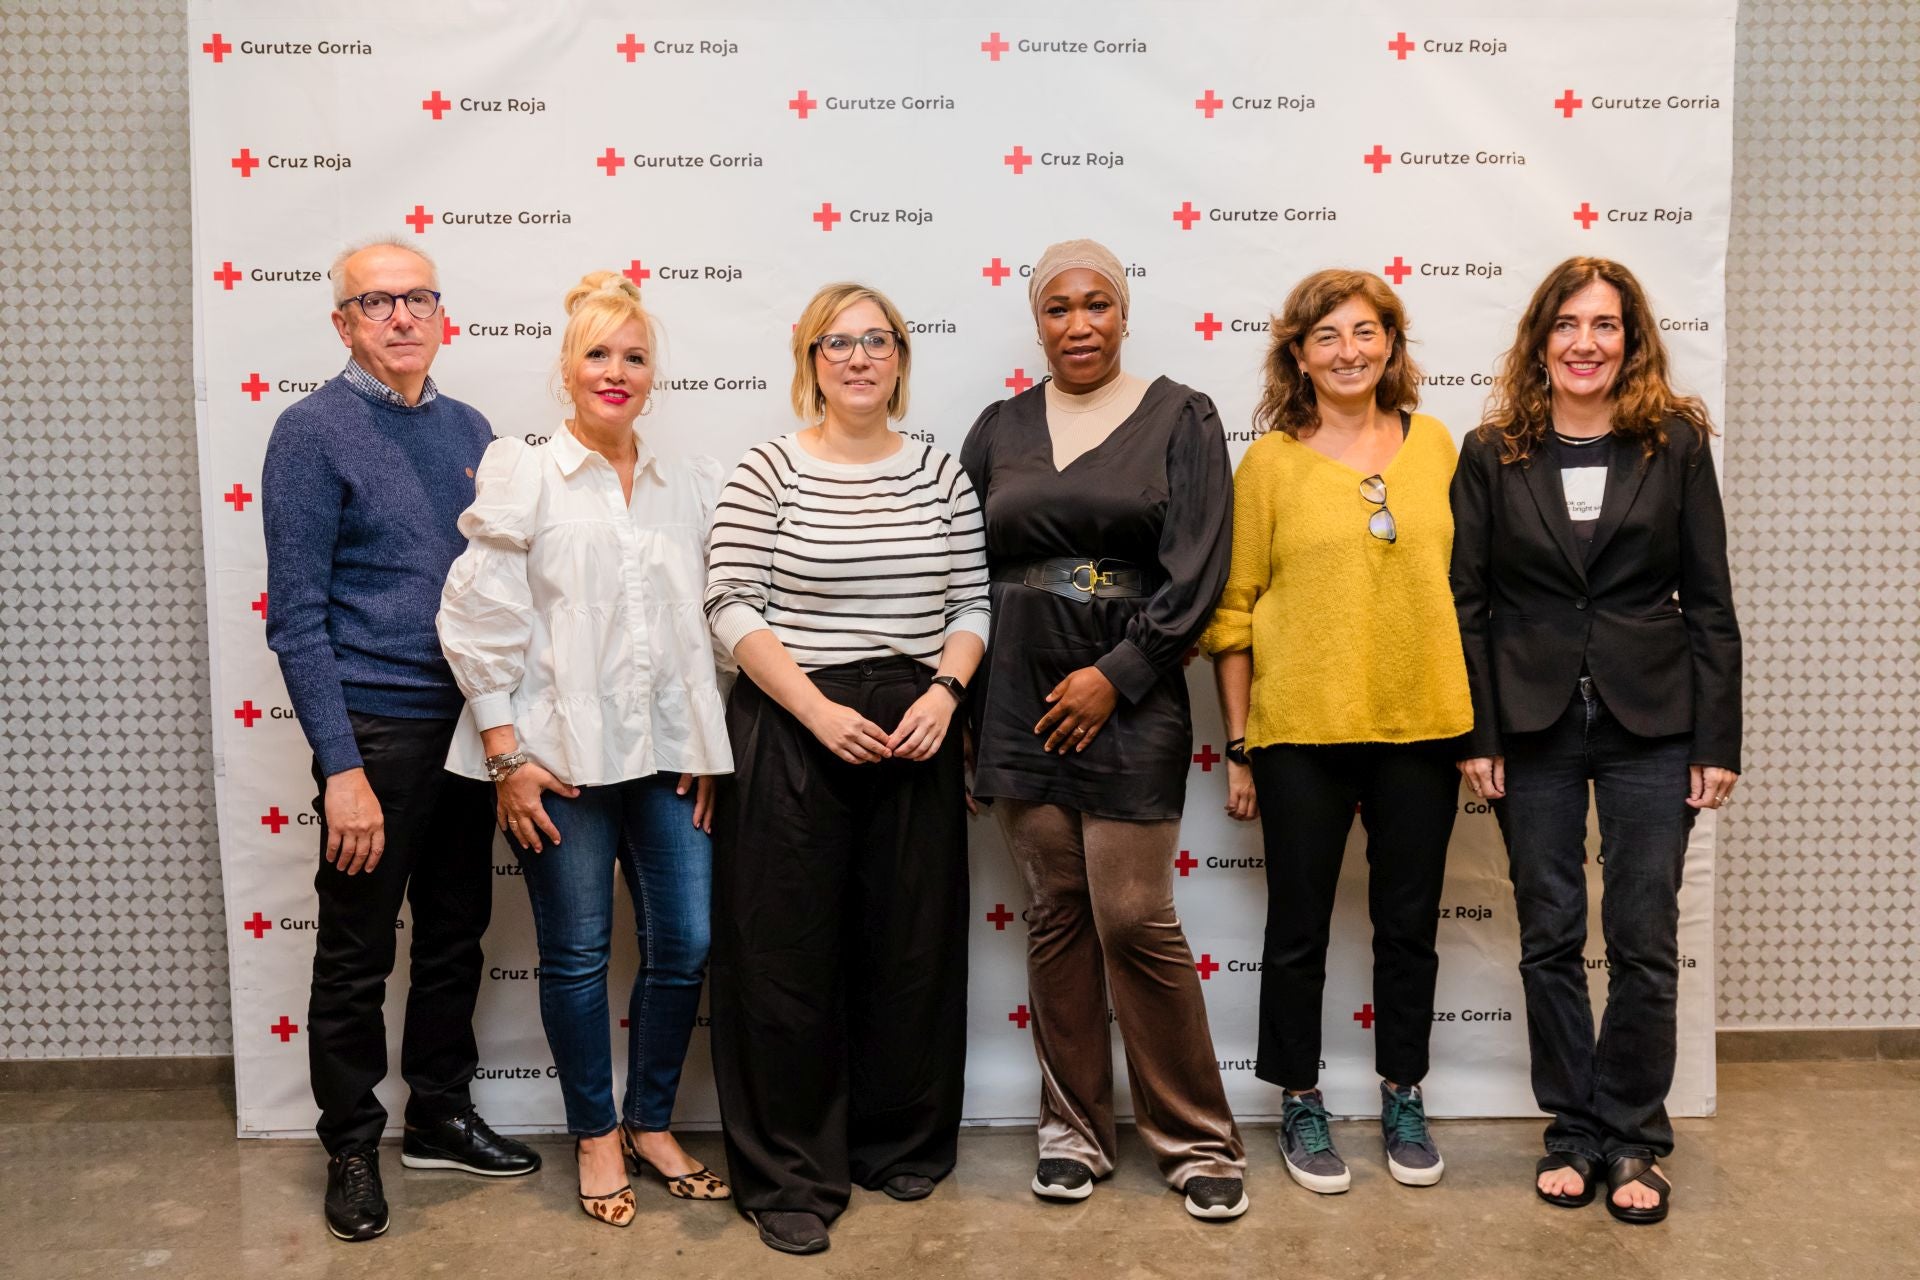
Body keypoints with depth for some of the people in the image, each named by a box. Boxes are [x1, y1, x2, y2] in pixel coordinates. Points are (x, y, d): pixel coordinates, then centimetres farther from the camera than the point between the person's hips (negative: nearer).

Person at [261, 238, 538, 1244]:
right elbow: (296, 616, -12)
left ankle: (441, 1117, 32)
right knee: (356, 956, 6)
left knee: (456, 937, 16)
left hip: (469, 723, 6)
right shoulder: (313, 431, -8)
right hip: (376, 729, -6)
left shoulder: (468, 429, 9)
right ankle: (351, 1149, 24)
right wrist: (342, 767, -17)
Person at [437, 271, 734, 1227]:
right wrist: (506, 756, -9)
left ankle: (651, 1124, 27)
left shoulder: (692, 486, 9)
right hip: (559, 755, -3)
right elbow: (479, 621, -6)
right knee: (577, 954, 7)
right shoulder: (522, 477, -2)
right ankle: (595, 1134, 26)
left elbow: (713, 617, 12)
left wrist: (711, 750, 7)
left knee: (686, 945, 6)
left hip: (668, 754, 4)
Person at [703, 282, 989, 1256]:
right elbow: (732, 607, -8)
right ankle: (789, 1176, 18)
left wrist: (945, 690, -8)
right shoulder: (767, 471, -4)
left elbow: (972, 601, 9)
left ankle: (901, 1144, 31)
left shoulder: (941, 473, 8)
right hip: (791, 733, -3)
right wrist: (817, 709, -16)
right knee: (788, 954, 3)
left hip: (913, 731, 4)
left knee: (912, 945, 11)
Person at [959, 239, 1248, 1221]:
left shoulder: (1180, 419, 2)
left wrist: (1114, 675, -12)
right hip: (1020, 701, 3)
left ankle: (1196, 1138, 14)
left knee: (1136, 920, -4)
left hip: (1129, 701, -3)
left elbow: (1195, 572, -6)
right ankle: (1072, 1126, 23)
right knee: (1055, 915, 9)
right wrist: (961, 692, 2)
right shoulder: (999, 429, 11)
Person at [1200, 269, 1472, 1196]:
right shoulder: (1270, 461, -3)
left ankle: (1404, 1100, 32)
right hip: (1303, 730, -2)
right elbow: (1233, 611, -2)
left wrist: (1478, 717, 6)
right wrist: (1239, 747, -3)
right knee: (1298, 928, 9)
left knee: (1409, 924, 14)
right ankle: (1300, 1106, 27)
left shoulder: (1434, 444, 5)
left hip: (1420, 725, 3)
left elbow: (1465, 579, 10)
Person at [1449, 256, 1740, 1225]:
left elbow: (1709, 601, 1)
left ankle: (1633, 1140, 21)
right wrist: (1475, 735, -4)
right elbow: (1465, 600, 1)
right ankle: (1572, 1131, 23)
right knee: (1551, 938, 8)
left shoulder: (1676, 443, 2)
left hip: (1650, 722, 0)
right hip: (1534, 724, 0)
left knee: (1644, 942, 4)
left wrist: (1718, 741, -3)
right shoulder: (1493, 453, 2)